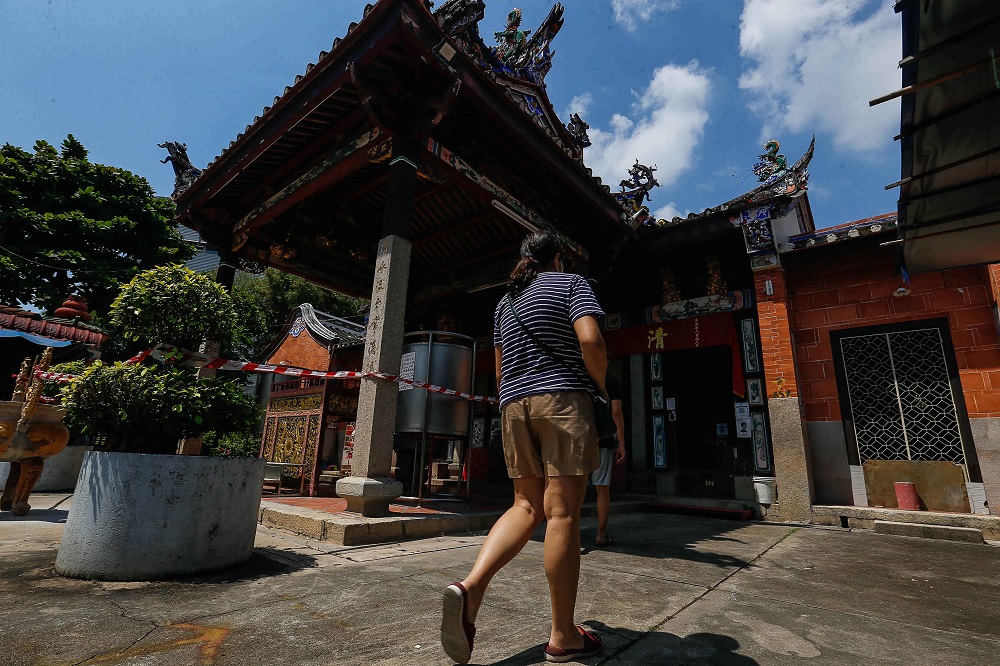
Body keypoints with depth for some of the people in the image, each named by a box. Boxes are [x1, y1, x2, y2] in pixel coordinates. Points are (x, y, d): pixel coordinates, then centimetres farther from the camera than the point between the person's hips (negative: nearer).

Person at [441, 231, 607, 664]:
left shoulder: (505, 303, 21)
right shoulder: (572, 284, 5)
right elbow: (590, 340, -12)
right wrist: (602, 388, 1)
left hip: (514, 403, 6)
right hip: (563, 398, -5)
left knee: (526, 507, 10)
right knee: (562, 513, -3)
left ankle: (470, 587, -9)